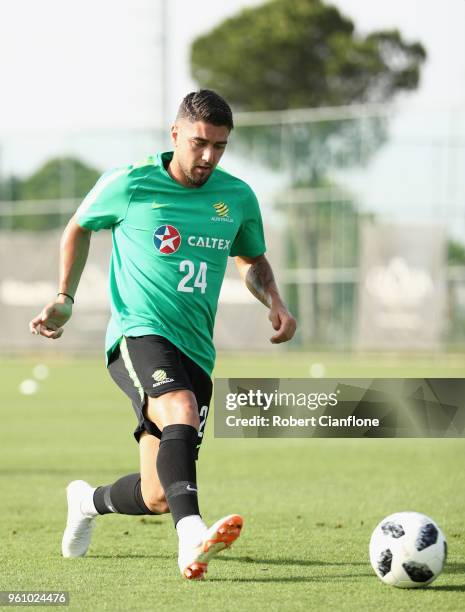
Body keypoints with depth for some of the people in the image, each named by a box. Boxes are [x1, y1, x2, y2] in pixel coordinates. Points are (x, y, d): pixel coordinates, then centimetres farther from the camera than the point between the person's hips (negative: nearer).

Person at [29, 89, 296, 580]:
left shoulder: (238, 198, 7)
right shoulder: (128, 185, -2)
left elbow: (252, 259, 25)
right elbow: (79, 228, 17)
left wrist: (275, 303, 6)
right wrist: (64, 299, 8)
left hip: (196, 351, 5)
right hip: (138, 333, -5)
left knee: (159, 497, 2)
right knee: (180, 410, -37)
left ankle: (87, 501, 36)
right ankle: (192, 536, -53)